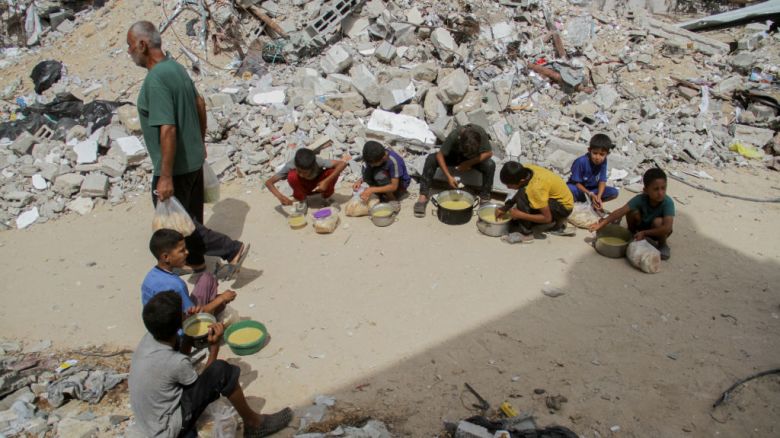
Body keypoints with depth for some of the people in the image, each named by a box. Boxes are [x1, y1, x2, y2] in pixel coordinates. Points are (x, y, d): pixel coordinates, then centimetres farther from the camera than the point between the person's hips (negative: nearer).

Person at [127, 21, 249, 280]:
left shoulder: (156, 80, -25)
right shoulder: (176, 67, 3)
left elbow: (167, 130, -29)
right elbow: (200, 104, 13)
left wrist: (166, 176, -26)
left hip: (176, 166, -9)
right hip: (194, 159, 9)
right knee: (190, 213, 22)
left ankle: (232, 250, 2)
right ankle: (195, 261, 39)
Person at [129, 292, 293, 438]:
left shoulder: (148, 339, -9)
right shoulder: (176, 363, -28)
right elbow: (202, 383, -7)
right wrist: (215, 346, -9)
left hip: (150, 422, 8)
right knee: (221, 371, -19)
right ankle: (253, 423, 1)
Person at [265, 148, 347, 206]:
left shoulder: (318, 162, -35)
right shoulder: (290, 166, -32)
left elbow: (343, 163, -39)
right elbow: (268, 183, -28)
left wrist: (326, 181, -44)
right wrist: (280, 196, -46)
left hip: (319, 184, 0)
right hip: (303, 187, 1)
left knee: (333, 171, -31)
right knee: (292, 176, -33)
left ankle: (326, 197, -4)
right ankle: (301, 201, -6)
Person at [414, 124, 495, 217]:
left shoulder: (481, 134, -33)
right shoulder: (454, 136, -34)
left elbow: (488, 153, -25)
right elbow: (440, 155, -28)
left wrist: (468, 163, -31)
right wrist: (448, 176, -34)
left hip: (474, 160, 0)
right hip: (454, 156, 0)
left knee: (490, 165, -32)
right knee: (431, 159, -26)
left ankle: (484, 198, -15)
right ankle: (423, 196, -22)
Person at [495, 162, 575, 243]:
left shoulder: (536, 188, -35)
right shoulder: (526, 170, -16)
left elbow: (547, 218, -27)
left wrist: (520, 215, -26)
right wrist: (506, 207, -6)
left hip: (564, 206, -8)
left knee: (524, 195, -30)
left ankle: (525, 233, -16)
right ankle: (556, 226, 13)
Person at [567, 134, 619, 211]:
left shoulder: (603, 161, -12)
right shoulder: (581, 162, -25)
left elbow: (602, 181, -11)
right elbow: (577, 182, -18)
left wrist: (599, 197, -27)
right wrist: (590, 194, -28)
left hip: (592, 190, 5)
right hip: (579, 189, -5)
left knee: (614, 192, -16)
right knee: (568, 189, -40)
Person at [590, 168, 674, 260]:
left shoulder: (668, 203, -33)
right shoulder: (640, 199, -26)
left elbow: (667, 228, -43)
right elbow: (621, 211, -33)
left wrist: (644, 233, -35)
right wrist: (602, 224, -43)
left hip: (656, 231, -2)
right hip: (642, 226, 2)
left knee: (658, 221, -35)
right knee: (633, 211, -25)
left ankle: (662, 244, -5)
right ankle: (631, 234, 5)